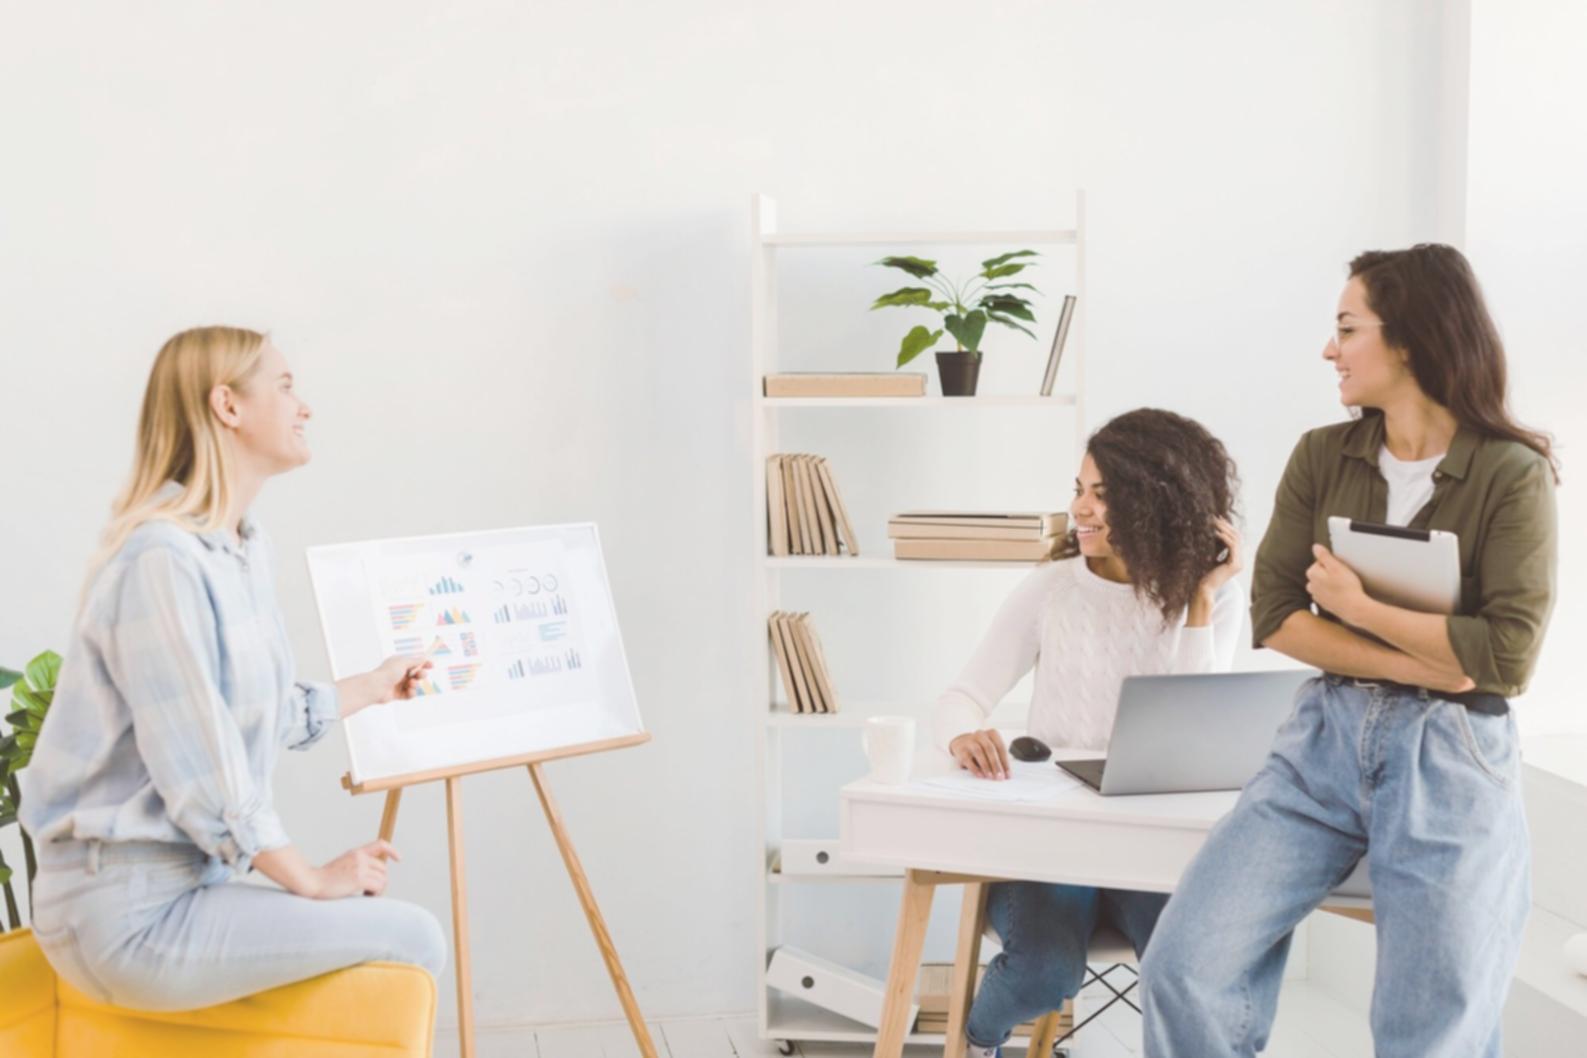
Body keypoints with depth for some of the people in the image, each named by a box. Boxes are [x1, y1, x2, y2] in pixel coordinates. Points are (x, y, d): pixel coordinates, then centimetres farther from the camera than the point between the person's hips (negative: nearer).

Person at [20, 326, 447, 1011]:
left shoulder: (247, 548, 9)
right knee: (411, 940, -13)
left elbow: (266, 715, 17)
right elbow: (200, 772, -21)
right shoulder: (162, 558, -20)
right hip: (130, 909, -10)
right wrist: (312, 880, -12)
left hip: (194, 876, 10)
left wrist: (373, 687, 33)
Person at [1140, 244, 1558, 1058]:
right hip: (1324, 739, 3)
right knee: (1184, 966, -10)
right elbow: (1274, 616, -1)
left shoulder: (1512, 474, -7)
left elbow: (1507, 656, -14)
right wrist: (1416, 664, -12)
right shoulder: (1321, 456, 5)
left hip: (1450, 759, -3)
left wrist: (1355, 605, -9)